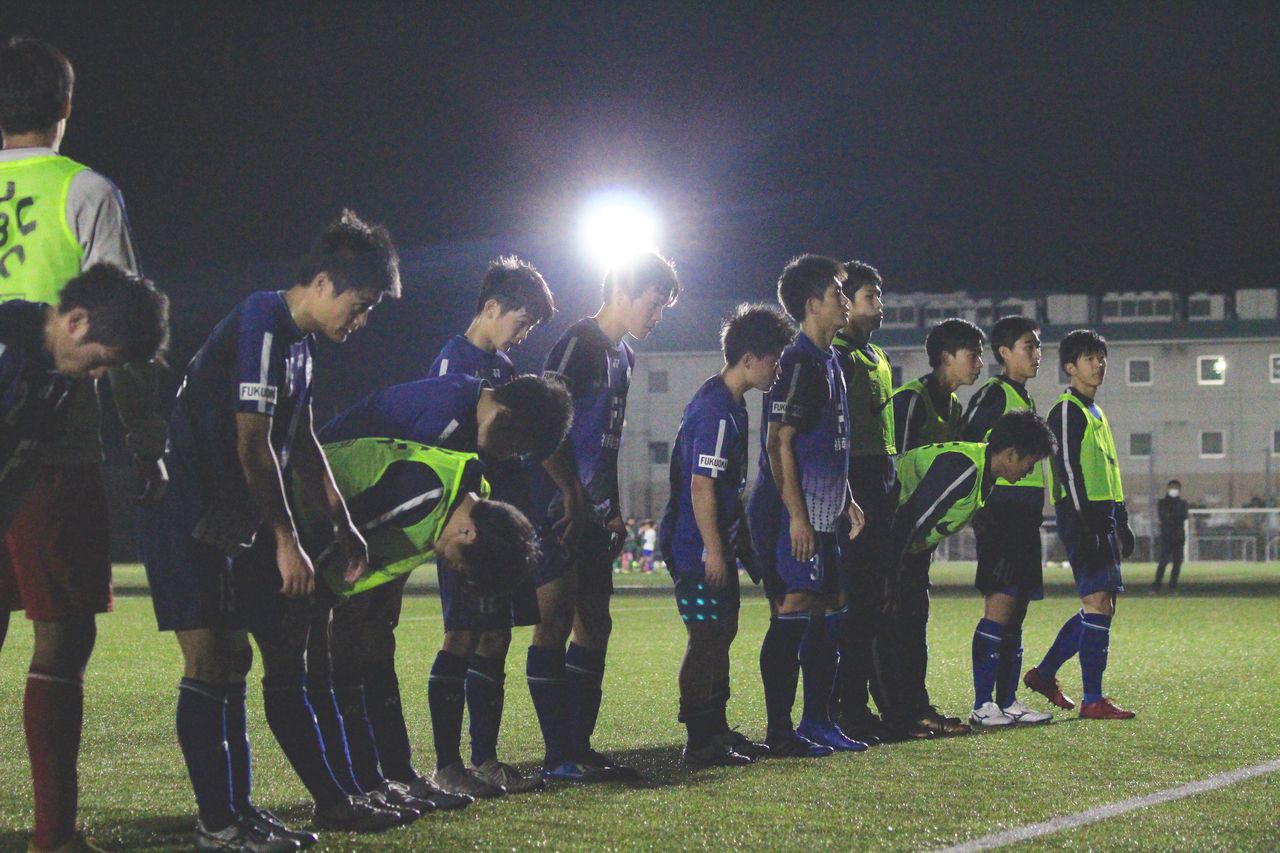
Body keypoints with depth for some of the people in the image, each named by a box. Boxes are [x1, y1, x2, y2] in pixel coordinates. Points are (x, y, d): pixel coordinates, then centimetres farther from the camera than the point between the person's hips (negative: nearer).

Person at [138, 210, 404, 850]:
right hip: (185, 517, -10)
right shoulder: (262, 327, -17)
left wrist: (343, 525, 21)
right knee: (208, 661, -10)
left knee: (232, 659, 11)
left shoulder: (297, 341, 14)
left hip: (222, 520, 10)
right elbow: (252, 446, -20)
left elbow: (301, 443, 23)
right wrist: (287, 542, -16)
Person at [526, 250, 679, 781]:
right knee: (556, 620, -8)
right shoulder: (581, 342, -11)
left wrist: (614, 511, 19)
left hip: (593, 513, 10)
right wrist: (571, 493, -17)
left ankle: (580, 747, 15)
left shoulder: (622, 355, 18)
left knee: (594, 623, 10)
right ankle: (557, 756, -7)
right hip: (559, 508, -10)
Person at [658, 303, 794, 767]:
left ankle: (716, 732, 24)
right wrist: (713, 550, -21)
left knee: (720, 633, 15)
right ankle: (701, 742, -1)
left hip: (718, 544, 10)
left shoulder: (731, 405, 13)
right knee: (706, 638, -6)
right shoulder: (715, 410, -19)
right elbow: (701, 486, -22)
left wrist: (739, 539, 24)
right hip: (697, 548, -10)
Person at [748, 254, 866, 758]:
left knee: (827, 615, 12)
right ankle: (780, 732, -6)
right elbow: (778, 442, -19)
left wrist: (847, 500, 24)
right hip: (790, 516, -10)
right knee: (793, 617, -9)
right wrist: (796, 515, -22)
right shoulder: (798, 363, -14)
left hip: (819, 516, 10)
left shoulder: (828, 362, 17)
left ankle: (818, 722, 19)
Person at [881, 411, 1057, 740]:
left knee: (915, 618, 10)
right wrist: (892, 577, -27)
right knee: (896, 622, -11)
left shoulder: (983, 471, 6)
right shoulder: (963, 468, -27)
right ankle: (904, 717, -11)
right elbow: (913, 517, -29)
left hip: (910, 546, 11)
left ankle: (917, 710, 13)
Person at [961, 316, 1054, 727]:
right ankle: (983, 705, -14)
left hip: (1024, 516, 9)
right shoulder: (994, 394, -7)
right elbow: (965, 446, -15)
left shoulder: (1025, 400, 21)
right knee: (1000, 603, -13)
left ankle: (1008, 701, 12)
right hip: (1001, 513, -9)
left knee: (1017, 608, 9)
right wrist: (980, 506, -18)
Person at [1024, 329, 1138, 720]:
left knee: (1101, 606, 10)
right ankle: (1093, 700, -12)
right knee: (1098, 603, -13)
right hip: (1081, 516, -10)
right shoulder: (1067, 410, -7)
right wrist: (1086, 525, -21)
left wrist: (1121, 522, 22)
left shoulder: (1095, 412, 22)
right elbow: (1067, 469, -15)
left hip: (1102, 516, 10)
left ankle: (1045, 673, 22)